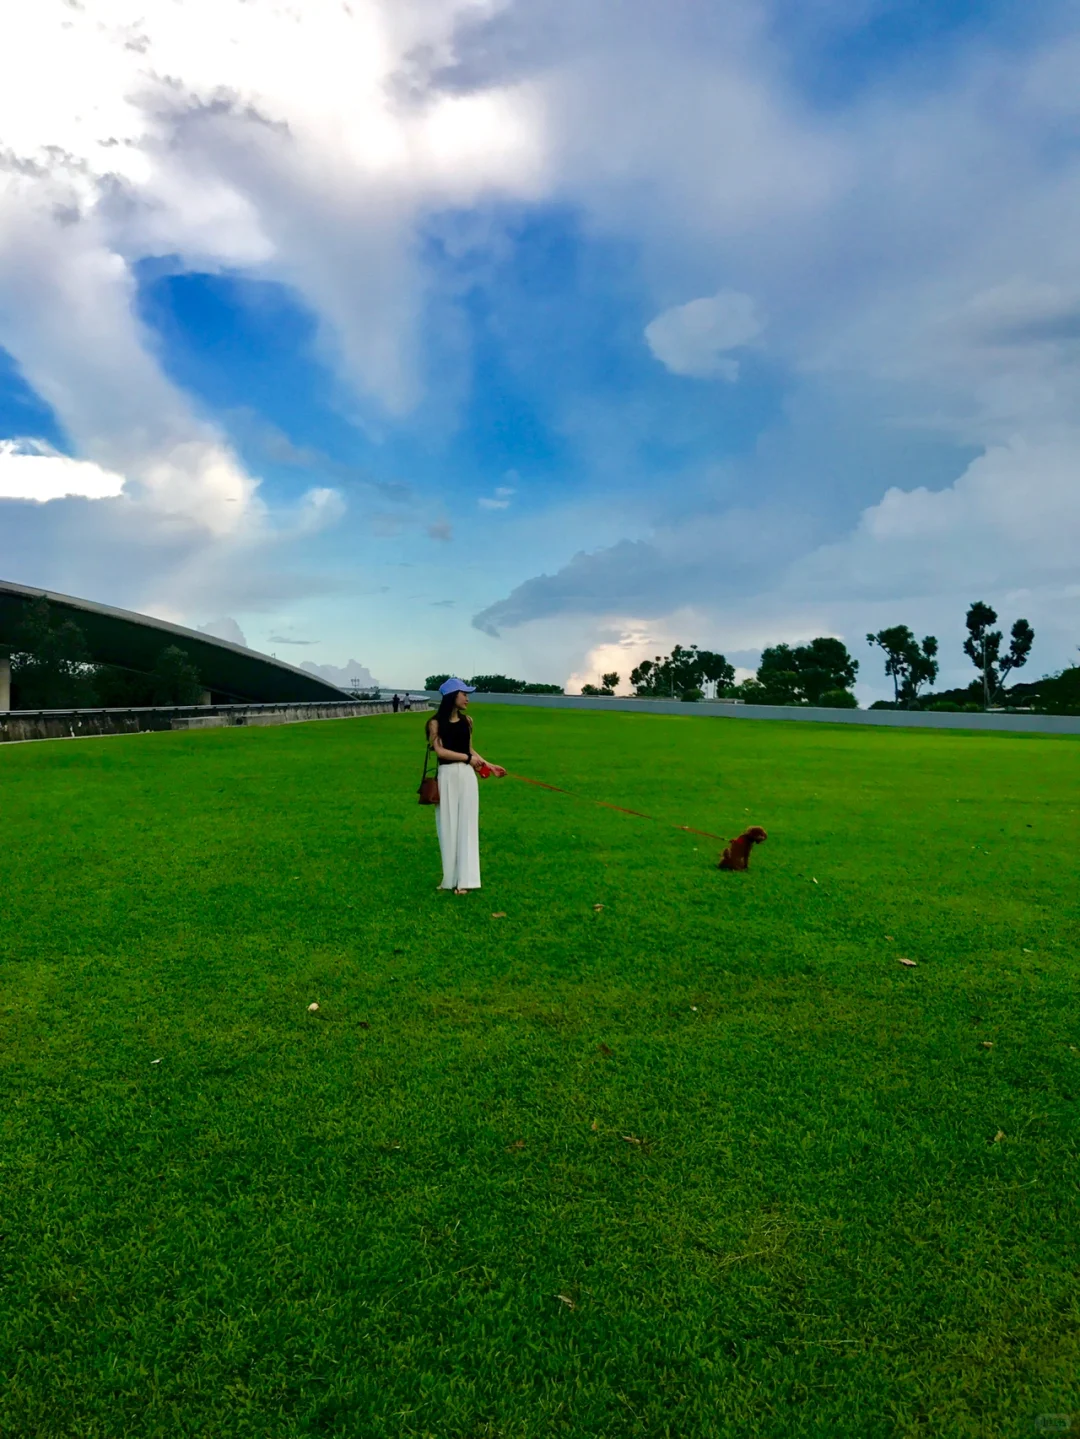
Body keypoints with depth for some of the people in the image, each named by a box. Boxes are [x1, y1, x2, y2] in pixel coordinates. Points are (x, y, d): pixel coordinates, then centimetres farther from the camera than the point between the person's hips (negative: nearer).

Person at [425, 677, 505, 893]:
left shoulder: (466, 721, 9)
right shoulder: (436, 723, -4)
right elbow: (440, 751, -13)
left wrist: (489, 765, 13)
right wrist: (468, 758, -12)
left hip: (467, 776, 4)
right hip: (447, 776, -3)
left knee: (466, 825, 1)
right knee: (449, 826, 3)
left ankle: (464, 879, 2)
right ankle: (451, 877, 12)